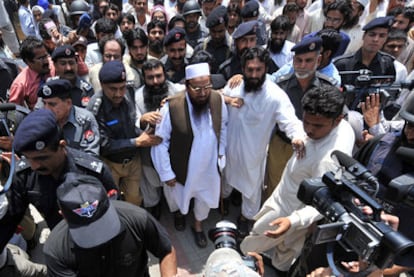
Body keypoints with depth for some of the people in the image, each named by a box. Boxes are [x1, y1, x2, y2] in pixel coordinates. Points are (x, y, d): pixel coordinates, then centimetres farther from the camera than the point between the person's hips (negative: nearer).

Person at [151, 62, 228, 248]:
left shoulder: (218, 100, -17)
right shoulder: (171, 107, -29)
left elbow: (223, 127, 2)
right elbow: (160, 142, -19)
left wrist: (221, 152, 7)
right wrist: (166, 173, -14)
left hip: (209, 166, 3)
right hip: (182, 168, -2)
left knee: (205, 199, 25)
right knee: (177, 197, 26)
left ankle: (198, 225, 56)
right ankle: (178, 212, 64)